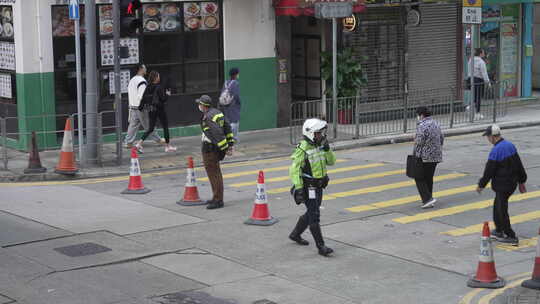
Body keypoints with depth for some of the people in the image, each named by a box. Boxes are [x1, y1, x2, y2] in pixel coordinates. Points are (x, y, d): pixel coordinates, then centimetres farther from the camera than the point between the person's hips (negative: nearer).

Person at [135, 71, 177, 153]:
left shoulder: (148, 87, 1)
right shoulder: (159, 87, -16)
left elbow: (144, 98, 2)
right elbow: (163, 99, -17)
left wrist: (141, 107, 10)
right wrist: (167, 94, 1)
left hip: (151, 110, 6)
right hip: (159, 109, -6)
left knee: (151, 128, 12)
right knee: (165, 127, 9)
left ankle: (139, 143, -1)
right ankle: (168, 146, 15)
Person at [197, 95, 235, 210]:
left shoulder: (208, 117, -21)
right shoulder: (217, 112, 10)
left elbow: (217, 134, -26)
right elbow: (227, 127, 11)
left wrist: (225, 148, -23)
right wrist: (230, 144, 11)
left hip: (210, 149, -10)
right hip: (216, 148, 10)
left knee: (213, 174, -4)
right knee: (216, 173, 18)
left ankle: (218, 201, -1)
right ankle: (217, 198, 28)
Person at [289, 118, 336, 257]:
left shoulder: (320, 146, 4)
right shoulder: (303, 149, -20)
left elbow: (331, 162, 6)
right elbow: (294, 170, -20)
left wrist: (327, 149, -12)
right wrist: (298, 188, -25)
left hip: (318, 186, 9)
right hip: (308, 188, -9)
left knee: (311, 213, 20)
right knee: (314, 216, -9)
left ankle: (295, 234, 39)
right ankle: (321, 247, -8)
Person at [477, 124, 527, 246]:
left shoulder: (496, 151, -21)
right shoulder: (510, 145, 5)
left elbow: (489, 171, -16)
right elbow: (519, 165, 12)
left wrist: (481, 185, -3)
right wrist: (521, 182, 21)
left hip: (502, 185, -9)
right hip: (512, 183, 9)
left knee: (502, 210, 0)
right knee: (497, 206, 22)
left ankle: (511, 237, 3)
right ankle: (499, 231, 33)